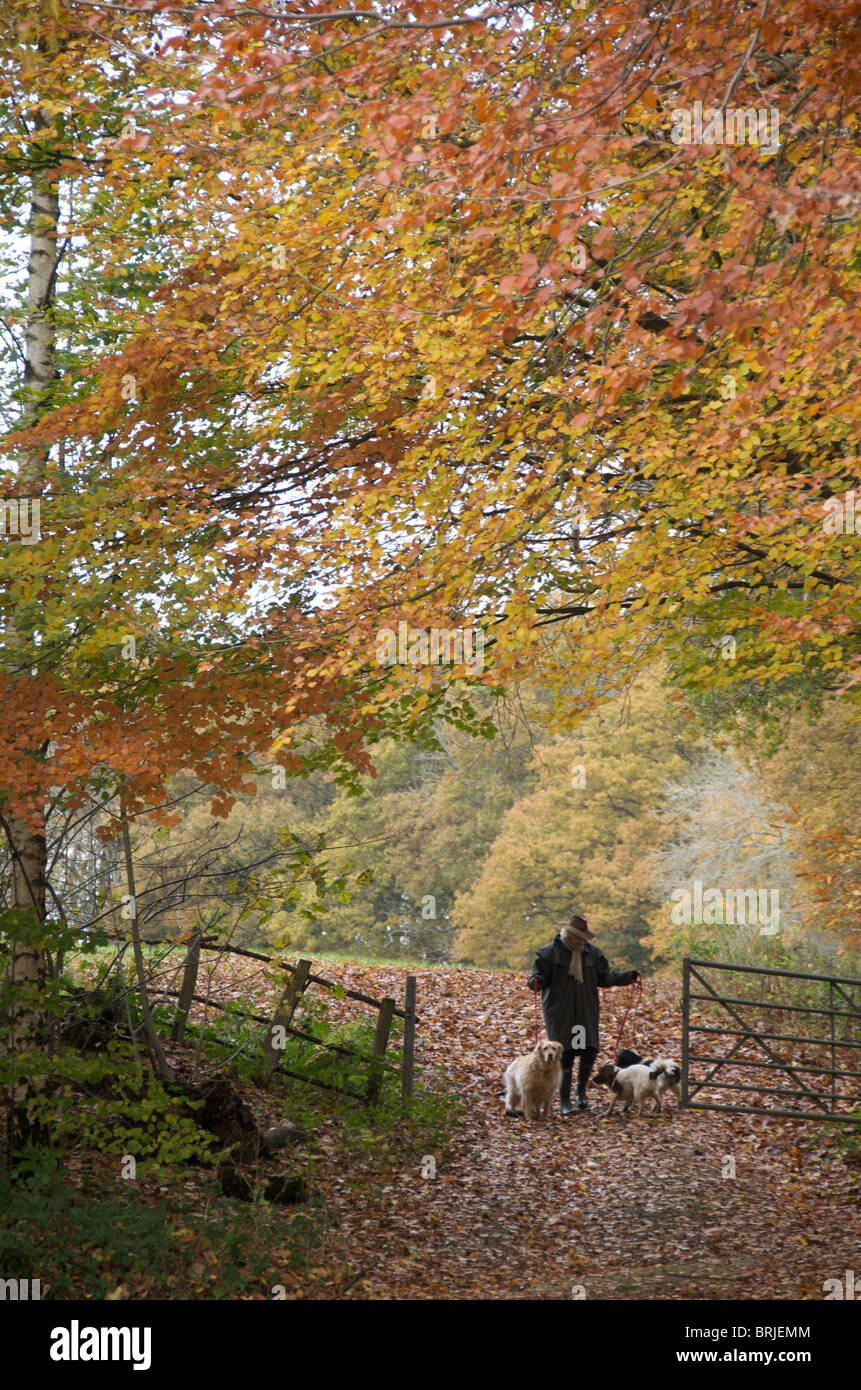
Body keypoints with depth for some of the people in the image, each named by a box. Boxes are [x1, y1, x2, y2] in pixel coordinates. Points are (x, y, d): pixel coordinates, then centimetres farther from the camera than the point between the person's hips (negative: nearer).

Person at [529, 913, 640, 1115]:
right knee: (565, 1054, -4)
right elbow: (539, 974, -4)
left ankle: (581, 1089, 26)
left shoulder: (592, 953, 8)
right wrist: (536, 982, -27)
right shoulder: (551, 953, -5)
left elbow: (604, 977, 14)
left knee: (590, 1050, -2)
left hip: (586, 1011, 4)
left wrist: (628, 976, 7)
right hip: (560, 1013, -4)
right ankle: (564, 1101, 7)